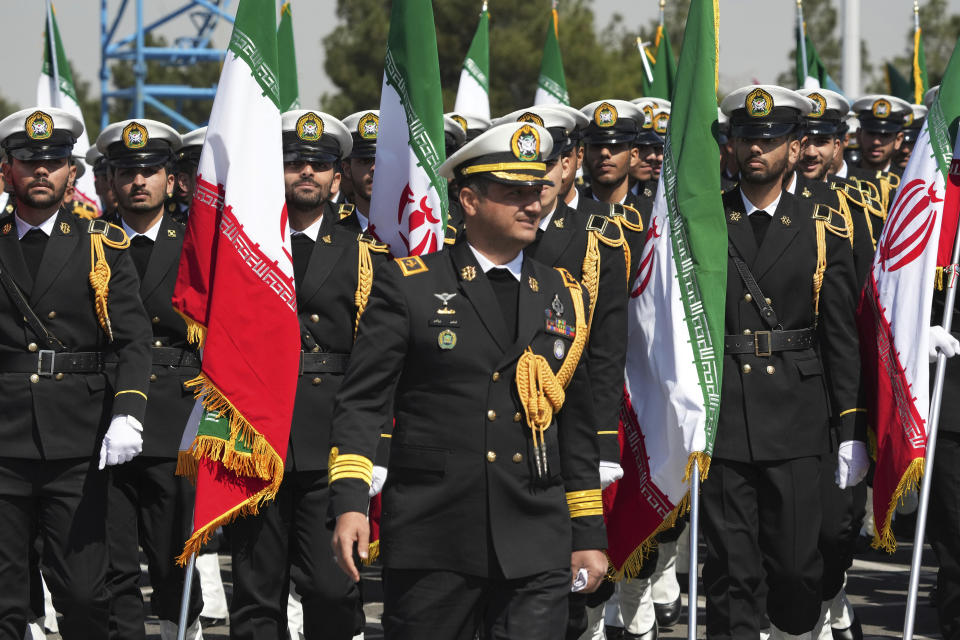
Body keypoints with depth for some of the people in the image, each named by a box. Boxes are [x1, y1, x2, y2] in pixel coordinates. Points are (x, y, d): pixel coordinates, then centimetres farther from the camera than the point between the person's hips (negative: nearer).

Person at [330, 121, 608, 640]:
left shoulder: (564, 296, 15)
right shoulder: (408, 285, 3)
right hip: (431, 548, -2)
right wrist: (349, 503, -14)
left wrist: (588, 535, 16)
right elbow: (362, 401, -2)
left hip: (536, 555, 3)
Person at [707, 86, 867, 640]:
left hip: (795, 423, 0)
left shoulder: (824, 233, 5)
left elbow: (842, 338, 5)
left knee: (798, 565, 1)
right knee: (731, 569, 0)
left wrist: (852, 430, 0)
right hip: (719, 419, 0)